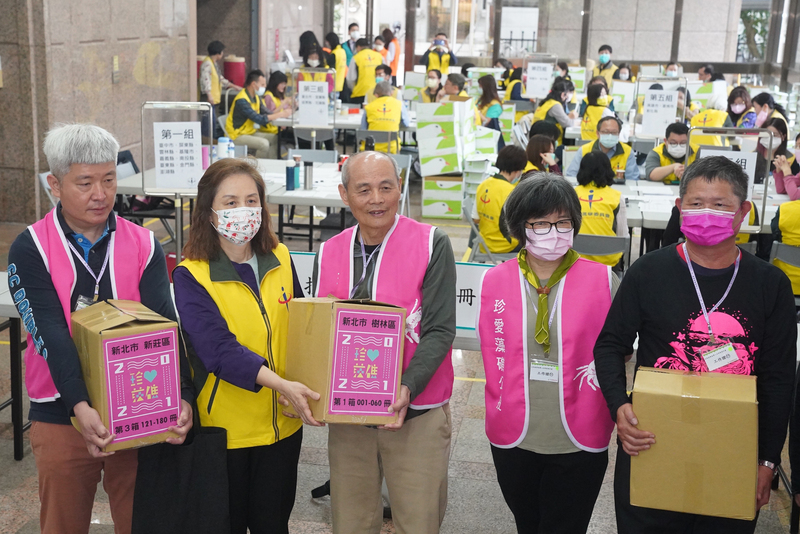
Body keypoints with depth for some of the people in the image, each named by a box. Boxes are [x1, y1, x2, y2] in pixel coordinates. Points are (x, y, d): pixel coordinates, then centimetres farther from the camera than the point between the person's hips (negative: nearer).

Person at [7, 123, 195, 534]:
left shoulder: (143, 245, 0)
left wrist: (180, 396, -25)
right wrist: (80, 407, -31)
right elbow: (50, 335, -17)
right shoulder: (30, 250, -6)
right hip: (62, 418, -1)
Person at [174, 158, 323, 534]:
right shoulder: (191, 276, -12)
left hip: (282, 424, 4)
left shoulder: (280, 260, 3)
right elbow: (219, 349, -22)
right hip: (225, 428, -4)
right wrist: (282, 385, -32)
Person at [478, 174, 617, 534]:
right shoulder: (494, 281, -1)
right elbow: (492, 352, 7)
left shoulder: (603, 280, -6)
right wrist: (503, 405, 4)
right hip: (513, 439, 2)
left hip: (579, 443, -2)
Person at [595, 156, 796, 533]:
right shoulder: (648, 272, -5)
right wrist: (618, 406, -16)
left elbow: (779, 379, 2)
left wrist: (767, 460, 1)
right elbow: (610, 345, 1)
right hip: (651, 446, -1)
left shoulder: (771, 285, -2)